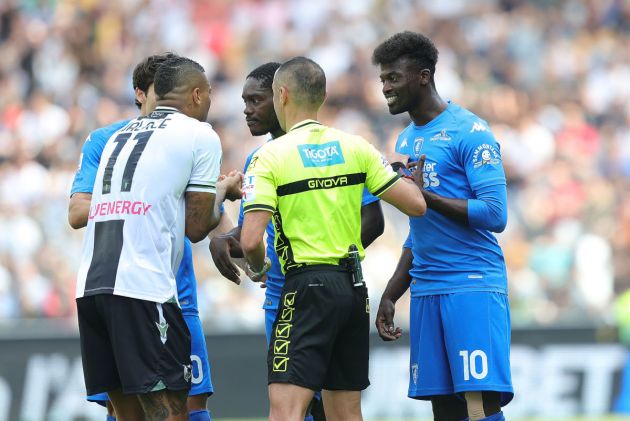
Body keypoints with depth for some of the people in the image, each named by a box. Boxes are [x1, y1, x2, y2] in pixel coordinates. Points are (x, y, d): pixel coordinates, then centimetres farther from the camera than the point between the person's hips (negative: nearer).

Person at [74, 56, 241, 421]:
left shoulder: (120, 135, 24)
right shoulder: (200, 135, 4)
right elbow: (197, 227, 3)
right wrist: (222, 191, 25)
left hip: (90, 285, 7)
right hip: (142, 288, -7)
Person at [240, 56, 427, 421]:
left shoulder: (270, 157, -7)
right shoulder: (355, 147, 5)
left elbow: (251, 240, -16)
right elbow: (416, 205, 3)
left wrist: (258, 268, 7)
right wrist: (412, 178, 26)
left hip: (308, 285, -6)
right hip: (354, 286, 6)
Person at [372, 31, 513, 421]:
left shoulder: (469, 132, -7)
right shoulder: (407, 140, 18)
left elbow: (495, 214, -15)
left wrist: (425, 195, -17)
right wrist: (390, 296, 19)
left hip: (473, 286, -8)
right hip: (426, 289, 8)